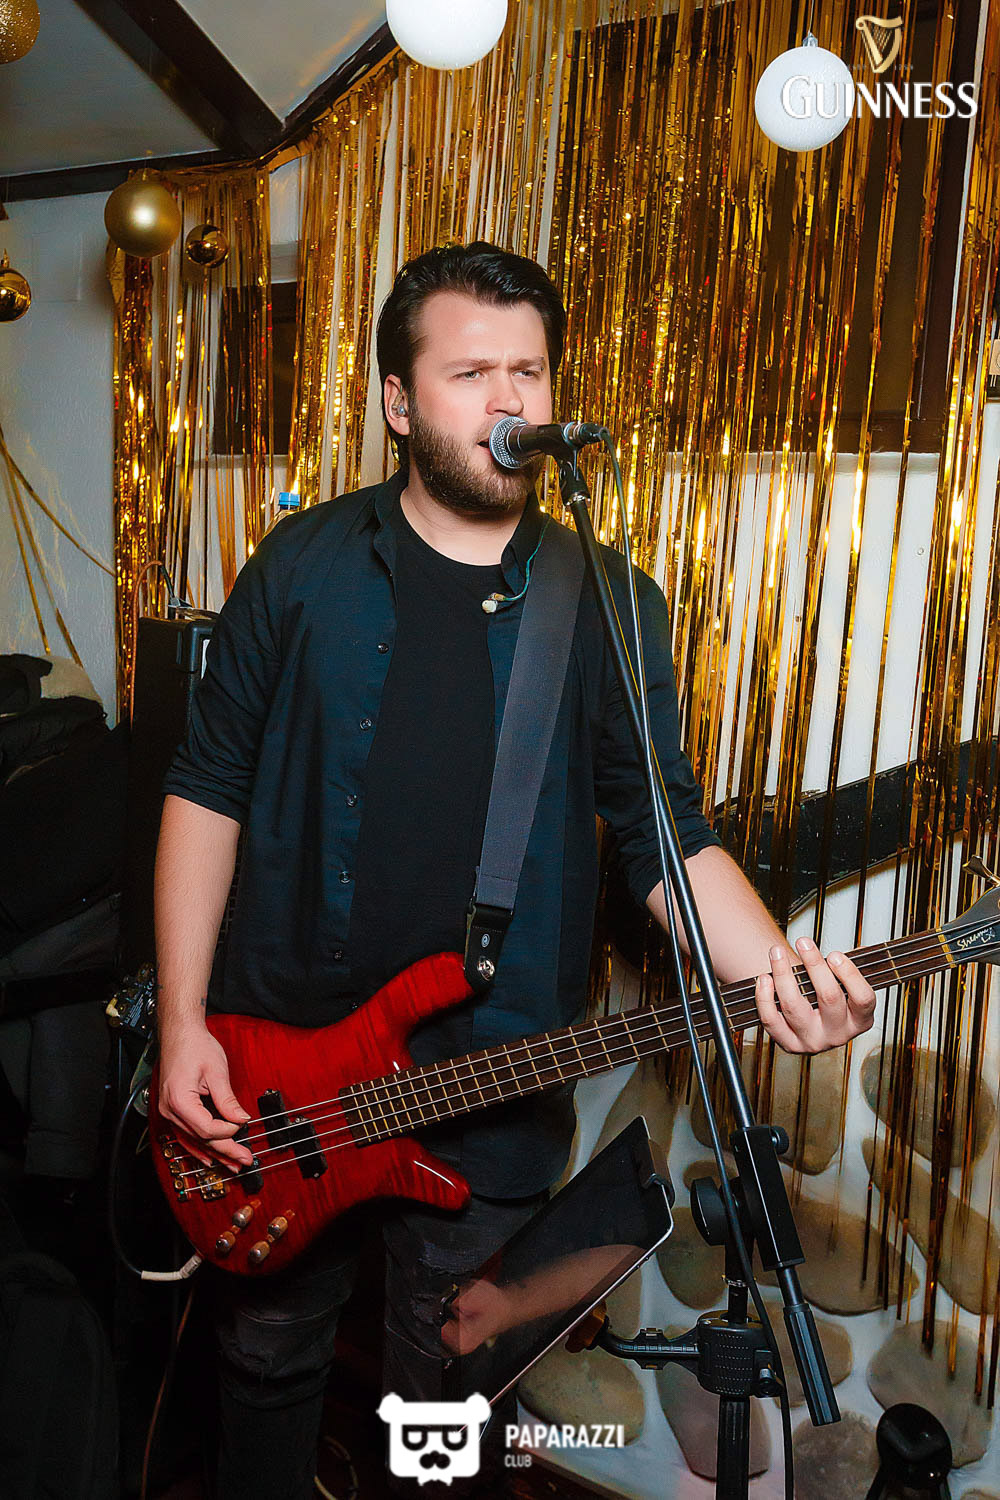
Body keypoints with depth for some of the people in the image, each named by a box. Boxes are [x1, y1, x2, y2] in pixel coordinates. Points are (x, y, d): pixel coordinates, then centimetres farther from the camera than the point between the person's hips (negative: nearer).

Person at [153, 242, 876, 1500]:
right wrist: (183, 1024, -6)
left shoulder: (612, 607, -3)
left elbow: (666, 830, -2)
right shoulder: (304, 570, -4)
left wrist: (774, 972, -19)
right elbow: (207, 791, -2)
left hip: (496, 1096, 0)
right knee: (269, 1351, 24)